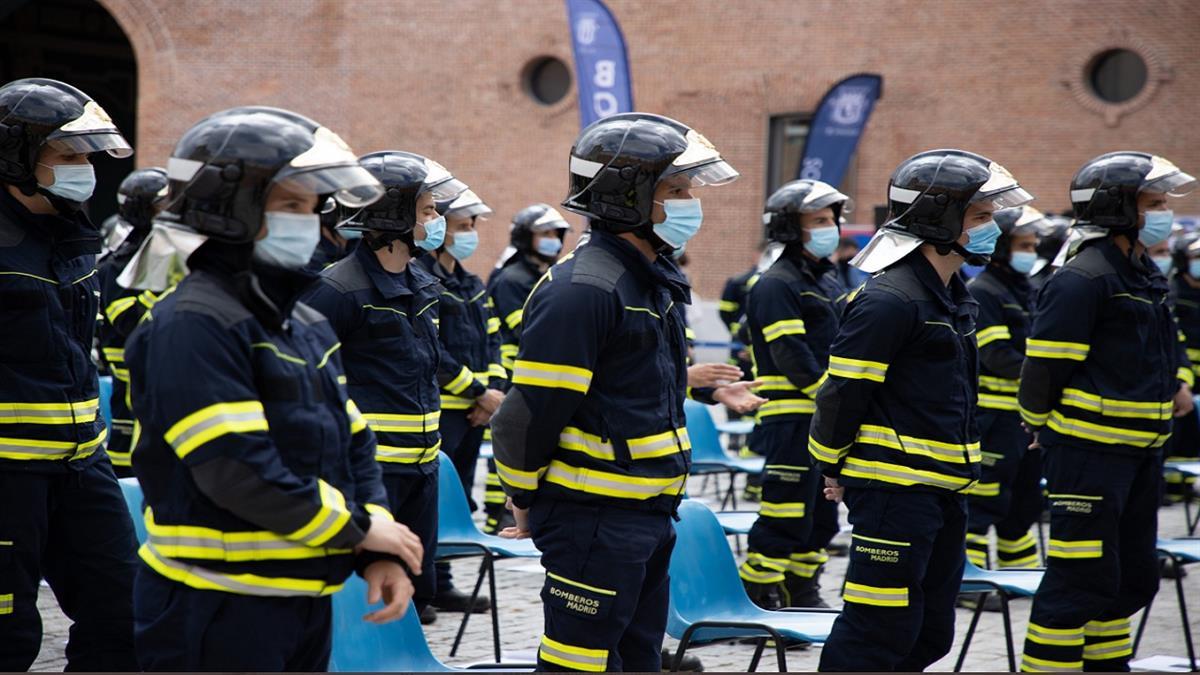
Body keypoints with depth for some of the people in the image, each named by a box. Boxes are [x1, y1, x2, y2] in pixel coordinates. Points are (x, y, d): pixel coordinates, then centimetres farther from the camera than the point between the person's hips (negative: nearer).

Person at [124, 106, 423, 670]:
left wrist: (378, 553, 1)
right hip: (215, 608, -9)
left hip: (305, 600, 9)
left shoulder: (307, 326, 14)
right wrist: (358, 527, -15)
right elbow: (236, 468, -24)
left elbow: (353, 443, 16)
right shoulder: (193, 326, -16)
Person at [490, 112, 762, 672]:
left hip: (649, 515, 10)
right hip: (593, 520, -10)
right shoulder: (581, 290, -19)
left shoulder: (654, 280, 13)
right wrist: (525, 500, -8)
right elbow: (531, 412, -19)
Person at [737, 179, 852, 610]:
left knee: (820, 515, 14)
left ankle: (803, 595, 24)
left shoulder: (828, 280, 18)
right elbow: (793, 360, -19)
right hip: (792, 420, -9)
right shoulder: (777, 286, -11)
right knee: (785, 513, -9)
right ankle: (759, 600, -2)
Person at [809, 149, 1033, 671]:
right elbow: (842, 392, -15)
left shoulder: (952, 295, 15)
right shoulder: (889, 299, -17)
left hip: (943, 490, 10)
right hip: (894, 490, -10)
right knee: (881, 629, -8)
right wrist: (833, 468, -4)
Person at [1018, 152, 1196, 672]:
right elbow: (1044, 366, -16)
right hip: (1088, 450, -10)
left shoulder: (1144, 275, 15)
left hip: (1142, 451, 10)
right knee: (1084, 576, -8)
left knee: (1133, 578, 15)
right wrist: (1044, 428, -5)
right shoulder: (1081, 279, -16)